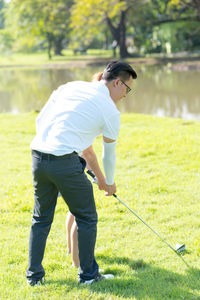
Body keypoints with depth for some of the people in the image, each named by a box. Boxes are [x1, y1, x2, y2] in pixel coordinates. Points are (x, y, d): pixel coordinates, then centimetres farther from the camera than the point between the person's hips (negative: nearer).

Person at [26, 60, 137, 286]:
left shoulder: (70, 86, 16)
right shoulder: (110, 111, 2)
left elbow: (40, 120, 17)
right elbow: (109, 154, 14)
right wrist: (109, 183, 33)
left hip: (38, 156, 6)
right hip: (65, 162, -6)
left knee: (41, 219, 20)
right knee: (86, 218, 12)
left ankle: (34, 274, 26)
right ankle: (88, 274, 20)